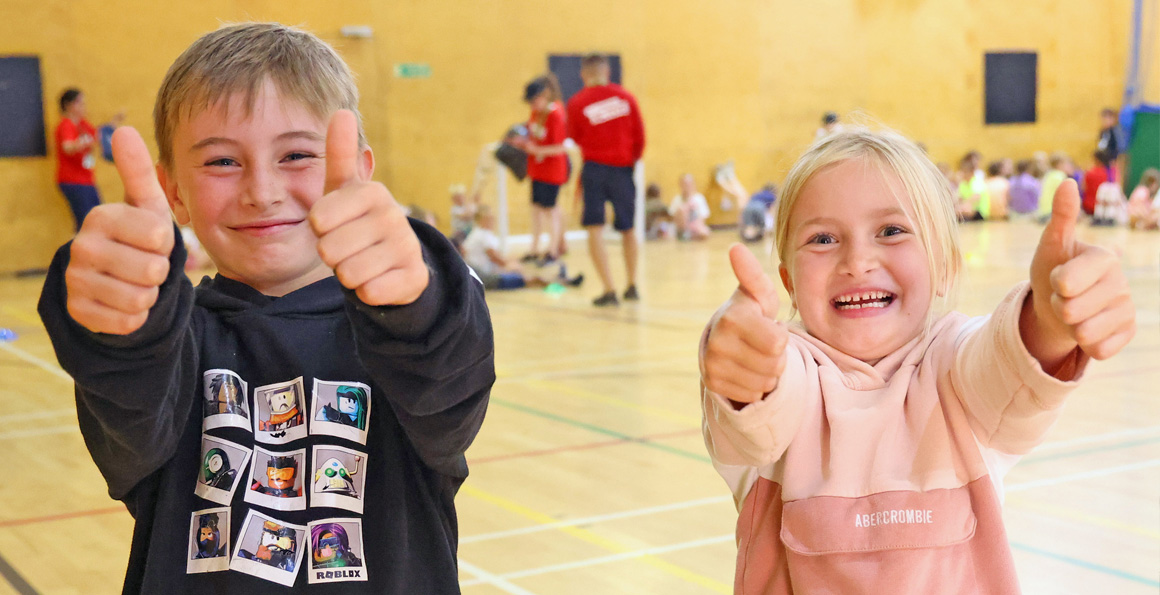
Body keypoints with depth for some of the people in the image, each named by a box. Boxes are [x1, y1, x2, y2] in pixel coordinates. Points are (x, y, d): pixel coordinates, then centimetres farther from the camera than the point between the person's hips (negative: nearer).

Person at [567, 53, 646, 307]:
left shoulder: (576, 103, -5)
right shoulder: (625, 97, 1)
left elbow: (575, 137, 8)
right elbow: (639, 136, 5)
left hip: (595, 168, -3)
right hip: (623, 168, 3)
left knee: (595, 230, -1)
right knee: (627, 229, 17)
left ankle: (609, 290, -9)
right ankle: (632, 286, 27)